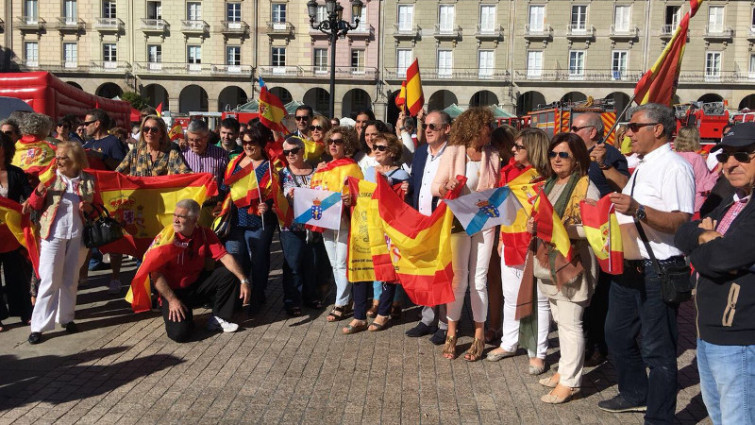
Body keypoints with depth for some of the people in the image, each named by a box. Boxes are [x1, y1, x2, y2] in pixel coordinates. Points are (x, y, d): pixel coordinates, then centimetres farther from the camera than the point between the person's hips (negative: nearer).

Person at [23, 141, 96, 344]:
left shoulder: (88, 181, 2)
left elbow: (95, 207, 14)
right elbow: (35, 205, 0)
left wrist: (88, 208, -8)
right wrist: (38, 192, -19)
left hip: (77, 235, 2)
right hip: (53, 235, -2)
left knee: (70, 279, 12)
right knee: (49, 280, -3)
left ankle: (66, 317, 27)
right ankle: (39, 325, 5)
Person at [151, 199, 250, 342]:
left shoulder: (204, 234, -6)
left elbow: (224, 256, -13)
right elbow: (156, 274, -14)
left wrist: (244, 281, -26)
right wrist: (172, 300, -20)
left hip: (198, 285, 4)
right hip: (173, 291, -4)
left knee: (229, 273, -17)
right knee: (179, 333, -25)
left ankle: (217, 320, -5)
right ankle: (185, 317, 13)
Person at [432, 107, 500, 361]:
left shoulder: (492, 157, 7)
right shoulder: (453, 152, -1)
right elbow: (435, 187, -4)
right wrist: (446, 188, -25)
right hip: (458, 221, -2)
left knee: (479, 279, 4)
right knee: (458, 279, 4)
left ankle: (479, 336, 14)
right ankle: (451, 333, 16)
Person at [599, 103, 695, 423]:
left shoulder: (673, 167, -16)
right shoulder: (643, 166, 15)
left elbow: (682, 223, -27)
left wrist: (638, 210, -39)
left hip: (657, 272, -10)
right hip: (629, 267, 10)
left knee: (657, 349, 0)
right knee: (618, 334, 22)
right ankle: (635, 394, 41)